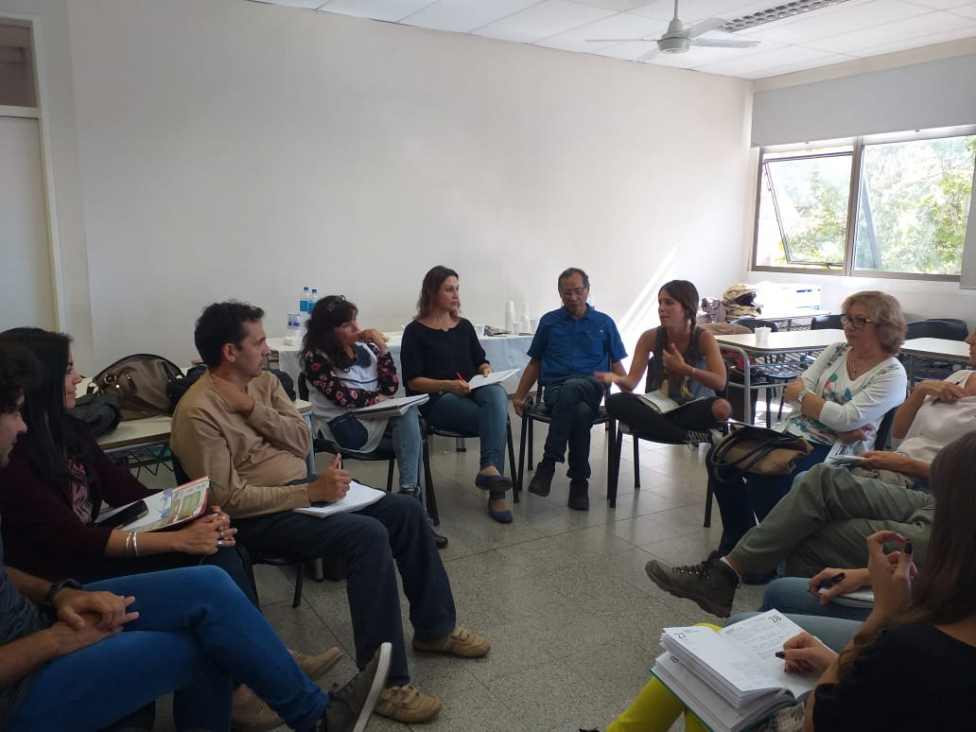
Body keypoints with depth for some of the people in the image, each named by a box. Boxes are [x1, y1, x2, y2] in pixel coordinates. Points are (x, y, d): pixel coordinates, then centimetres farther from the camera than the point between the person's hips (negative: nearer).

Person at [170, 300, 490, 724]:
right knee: (369, 535, -29)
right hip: (260, 515, -8)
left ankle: (435, 628, 13)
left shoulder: (264, 382, 7)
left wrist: (252, 409, -13)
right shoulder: (198, 412, -17)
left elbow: (302, 442, 1)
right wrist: (311, 493, -23)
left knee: (407, 511, -3)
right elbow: (230, 499, -20)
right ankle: (384, 682, -20)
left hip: (303, 487, 8)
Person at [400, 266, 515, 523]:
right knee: (497, 419, -30)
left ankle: (490, 468, -45)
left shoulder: (464, 326, 19)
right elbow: (413, 381, -5)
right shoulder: (415, 331, 2)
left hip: (472, 392, 4)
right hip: (437, 399, -4)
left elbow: (481, 361, 20)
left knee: (496, 393, -34)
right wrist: (447, 385, -21)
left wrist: (486, 370, -6)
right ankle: (496, 493, -32)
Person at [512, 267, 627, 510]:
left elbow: (617, 365, 14)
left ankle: (549, 461, -33)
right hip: (555, 388, 0)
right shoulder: (548, 321, 15)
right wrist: (519, 396, 9)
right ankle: (580, 480, -26)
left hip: (591, 388, 0)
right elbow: (534, 363, 19)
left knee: (572, 389, -40)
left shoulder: (604, 323, 14)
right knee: (581, 412, -38)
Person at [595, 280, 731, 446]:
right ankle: (691, 436, -30)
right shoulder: (650, 337, -7)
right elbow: (631, 382, -13)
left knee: (722, 407, -35)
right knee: (615, 402, -26)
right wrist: (617, 379, -36)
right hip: (659, 408, 2)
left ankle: (652, 425, -22)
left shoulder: (704, 338, -11)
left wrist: (683, 368, -31)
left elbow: (720, 383, -22)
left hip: (694, 409, -2)